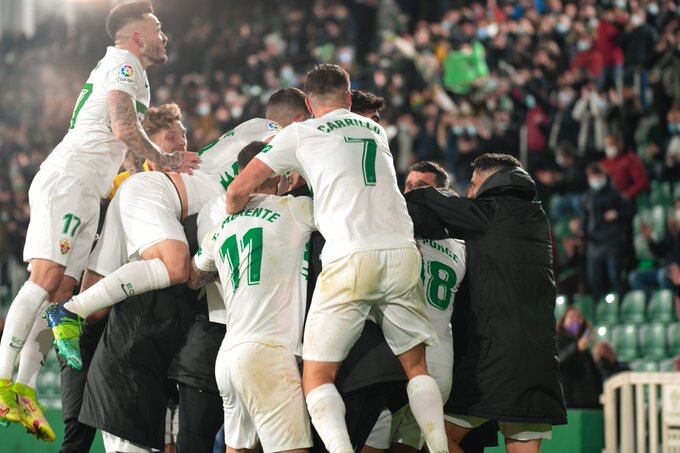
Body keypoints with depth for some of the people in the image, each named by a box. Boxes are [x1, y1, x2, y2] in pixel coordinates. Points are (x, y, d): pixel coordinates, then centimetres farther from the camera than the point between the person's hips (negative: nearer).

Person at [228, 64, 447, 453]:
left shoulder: (300, 134, 11)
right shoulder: (376, 130, 24)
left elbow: (238, 191, 12)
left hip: (351, 258, -4)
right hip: (402, 253, 4)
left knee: (317, 378, 1)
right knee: (416, 366, 18)